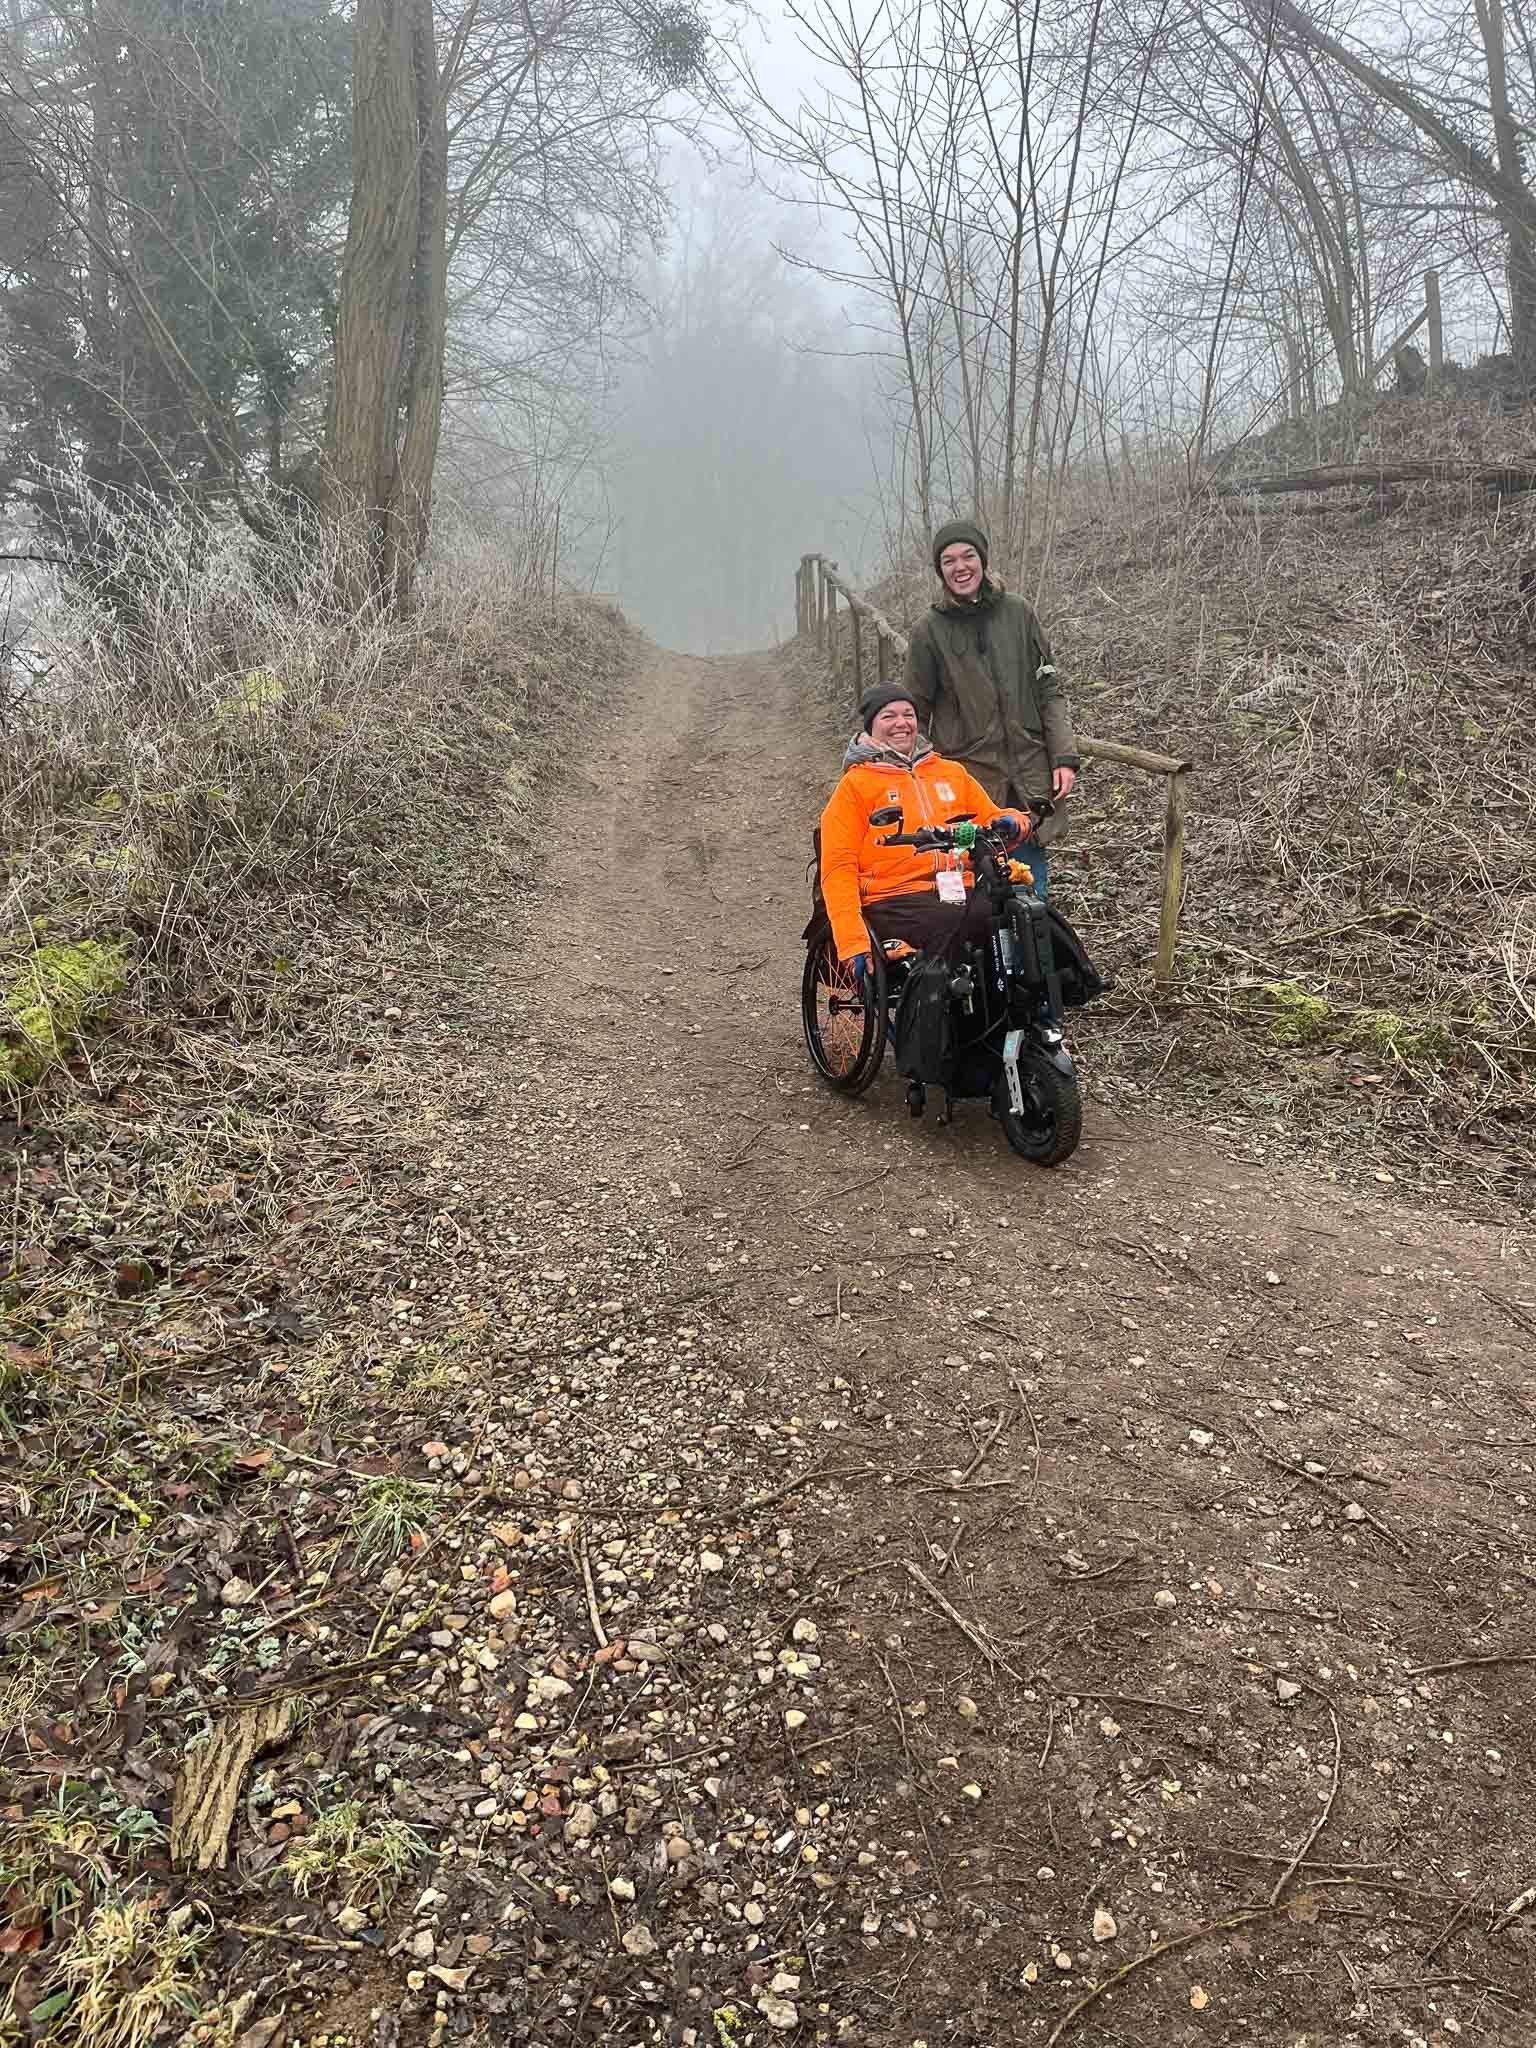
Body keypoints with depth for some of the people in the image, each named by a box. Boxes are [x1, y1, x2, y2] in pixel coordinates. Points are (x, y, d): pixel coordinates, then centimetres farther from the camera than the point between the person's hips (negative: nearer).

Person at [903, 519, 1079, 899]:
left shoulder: (1018, 614, 6)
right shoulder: (929, 631, 1)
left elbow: (1049, 691, 8)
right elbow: (916, 711, 7)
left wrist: (1064, 757, 0)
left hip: (1030, 777, 2)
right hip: (968, 777, -2)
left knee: (1031, 892, 5)